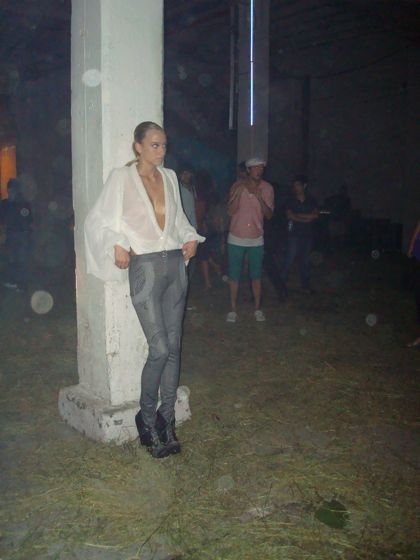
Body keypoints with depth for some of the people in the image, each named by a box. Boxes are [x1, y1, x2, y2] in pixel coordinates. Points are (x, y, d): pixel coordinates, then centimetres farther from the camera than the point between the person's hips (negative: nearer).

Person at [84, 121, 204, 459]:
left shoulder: (170, 177, 13)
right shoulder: (122, 178, -2)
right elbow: (98, 219, -2)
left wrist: (190, 237, 7)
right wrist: (117, 246, -17)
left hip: (176, 265, 5)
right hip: (145, 267, -5)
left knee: (173, 347, 5)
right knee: (160, 348, -10)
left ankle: (167, 422, 17)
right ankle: (147, 419, 12)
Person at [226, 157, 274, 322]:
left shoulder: (267, 188, -3)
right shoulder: (237, 186, -4)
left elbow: (269, 215, -6)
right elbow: (231, 211, -10)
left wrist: (260, 199, -22)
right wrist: (239, 193, -24)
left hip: (256, 240, 1)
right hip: (236, 239, -1)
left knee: (256, 276, 8)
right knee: (234, 275, 5)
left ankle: (257, 309, 19)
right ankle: (233, 309, 14)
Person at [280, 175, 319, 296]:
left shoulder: (311, 200, 8)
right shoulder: (291, 201, 1)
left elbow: (316, 215, -3)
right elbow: (289, 215, -12)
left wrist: (298, 215, -11)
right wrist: (307, 217, -9)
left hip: (307, 235, 3)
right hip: (294, 235, -3)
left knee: (305, 261, 10)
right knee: (288, 261, -8)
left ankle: (306, 286, 18)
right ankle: (283, 285, -3)